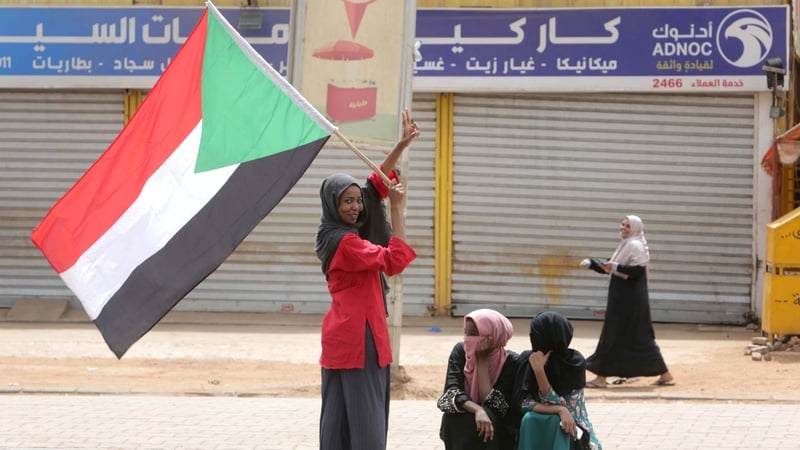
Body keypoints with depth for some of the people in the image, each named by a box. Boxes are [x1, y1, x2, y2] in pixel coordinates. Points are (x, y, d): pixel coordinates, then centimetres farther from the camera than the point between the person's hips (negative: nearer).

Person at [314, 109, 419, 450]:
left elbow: (377, 184, 16)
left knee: (340, 415, 7)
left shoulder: (341, 233, 11)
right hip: (356, 335, -10)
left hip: (345, 333, 10)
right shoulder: (344, 241, -15)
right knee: (363, 418, -11)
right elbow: (394, 261, -19)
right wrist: (397, 208, -16)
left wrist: (402, 145, 13)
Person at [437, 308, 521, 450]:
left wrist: (482, 359, -23)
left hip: (500, 433, -2)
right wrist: (478, 410, -40)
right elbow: (452, 392, -20)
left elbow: (492, 405, -23)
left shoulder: (511, 362, -15)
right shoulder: (460, 351, -7)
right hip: (460, 428, 2)